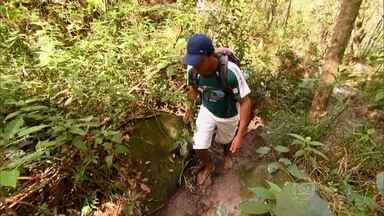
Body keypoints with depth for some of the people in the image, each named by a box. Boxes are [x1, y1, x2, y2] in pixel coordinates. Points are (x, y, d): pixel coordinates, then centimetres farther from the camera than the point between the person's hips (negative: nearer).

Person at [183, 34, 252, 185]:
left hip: (228, 115, -2)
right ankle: (208, 166, 36)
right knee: (199, 146, 0)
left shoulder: (230, 71, -38)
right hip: (207, 110, 3)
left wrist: (240, 134, -32)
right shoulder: (192, 69, -24)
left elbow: (245, 102, -29)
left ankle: (227, 153, 65)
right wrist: (190, 108, 13)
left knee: (225, 140, 25)